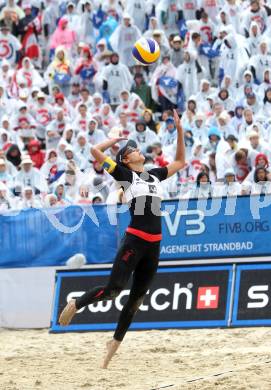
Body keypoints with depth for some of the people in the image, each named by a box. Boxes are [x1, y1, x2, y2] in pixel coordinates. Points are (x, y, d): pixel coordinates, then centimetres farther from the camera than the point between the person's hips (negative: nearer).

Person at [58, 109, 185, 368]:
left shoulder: (154, 175, 18)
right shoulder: (124, 173, 1)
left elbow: (180, 162, 30)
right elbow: (96, 150, -7)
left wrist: (179, 131, 22)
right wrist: (118, 139, 8)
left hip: (154, 245, 6)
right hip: (134, 240, -6)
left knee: (136, 297, 8)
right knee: (113, 289, -13)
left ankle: (115, 343, 16)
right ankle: (74, 305, 11)